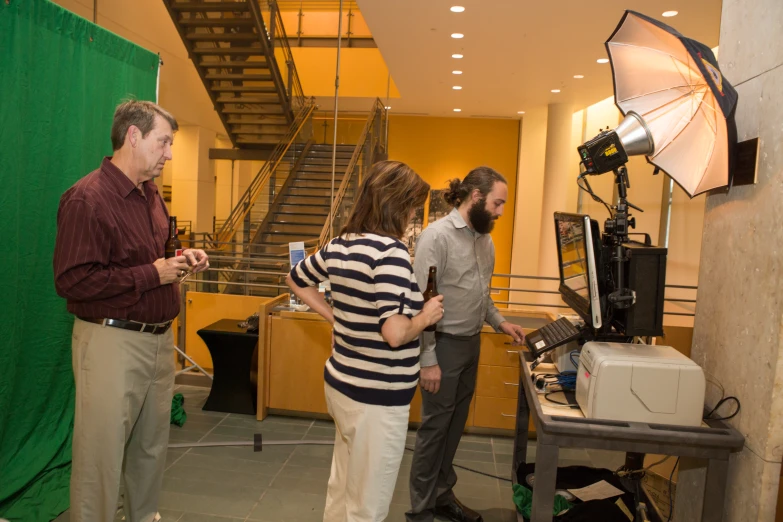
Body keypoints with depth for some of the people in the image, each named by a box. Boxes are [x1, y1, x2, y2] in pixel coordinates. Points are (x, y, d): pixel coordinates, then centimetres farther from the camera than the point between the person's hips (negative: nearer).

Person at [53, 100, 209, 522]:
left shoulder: (150, 194, 12)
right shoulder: (87, 198, -16)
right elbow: (71, 281, -22)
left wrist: (181, 262, 4)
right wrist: (152, 274, -20)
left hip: (160, 338, 8)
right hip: (111, 341, -8)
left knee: (151, 447, 19)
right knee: (101, 454, 3)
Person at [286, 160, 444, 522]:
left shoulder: (339, 245, 3)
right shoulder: (389, 250, -22)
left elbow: (297, 280, 20)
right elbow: (395, 333, -30)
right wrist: (426, 317, -11)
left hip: (340, 383, 8)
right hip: (377, 397, -8)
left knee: (342, 491, 26)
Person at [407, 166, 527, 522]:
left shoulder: (485, 239, 8)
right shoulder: (438, 235, -17)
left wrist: (499, 322, 6)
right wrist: (428, 359, -20)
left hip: (471, 343, 8)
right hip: (445, 344, -7)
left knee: (455, 424, 17)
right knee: (435, 427, 4)